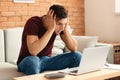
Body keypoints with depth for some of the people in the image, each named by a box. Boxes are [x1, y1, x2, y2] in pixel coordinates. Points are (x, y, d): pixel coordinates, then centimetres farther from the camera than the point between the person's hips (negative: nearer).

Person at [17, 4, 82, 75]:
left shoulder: (60, 26, -7)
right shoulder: (33, 23, -22)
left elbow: (74, 48, -10)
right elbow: (33, 51, -36)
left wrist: (65, 29, -21)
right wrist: (51, 29, -34)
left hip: (46, 60, 5)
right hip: (27, 61, -4)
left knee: (77, 56, -13)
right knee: (32, 60, -40)